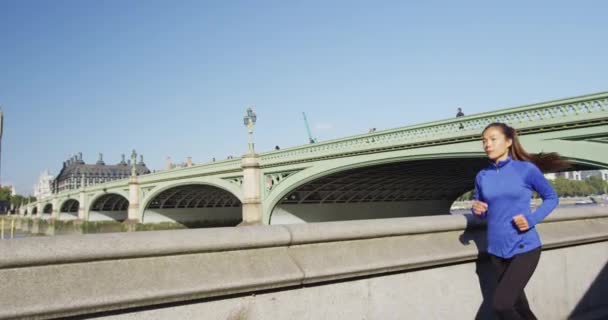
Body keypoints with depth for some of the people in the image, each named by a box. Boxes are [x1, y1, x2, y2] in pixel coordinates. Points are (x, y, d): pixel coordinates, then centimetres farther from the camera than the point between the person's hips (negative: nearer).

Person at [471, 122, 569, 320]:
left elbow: (551, 198, 2)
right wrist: (477, 210, -9)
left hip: (524, 248, -4)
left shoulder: (526, 169, -9)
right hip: (497, 250, 5)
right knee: (516, 303, 18)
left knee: (500, 304, -15)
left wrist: (532, 220, -14)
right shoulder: (482, 176, 2)